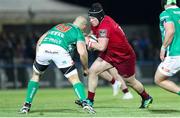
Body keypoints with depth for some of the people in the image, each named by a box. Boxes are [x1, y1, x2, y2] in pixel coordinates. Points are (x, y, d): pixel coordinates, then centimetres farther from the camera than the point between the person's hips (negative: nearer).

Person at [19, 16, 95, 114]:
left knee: (36, 76, 27)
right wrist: (85, 68, 20)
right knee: (74, 79, 10)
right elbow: (82, 52, 6)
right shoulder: (78, 32, 20)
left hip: (43, 48, 4)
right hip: (60, 51, -4)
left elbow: (40, 41, 29)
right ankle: (84, 103, -7)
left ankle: (26, 105, 22)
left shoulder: (57, 26, 35)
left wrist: (37, 58, 31)